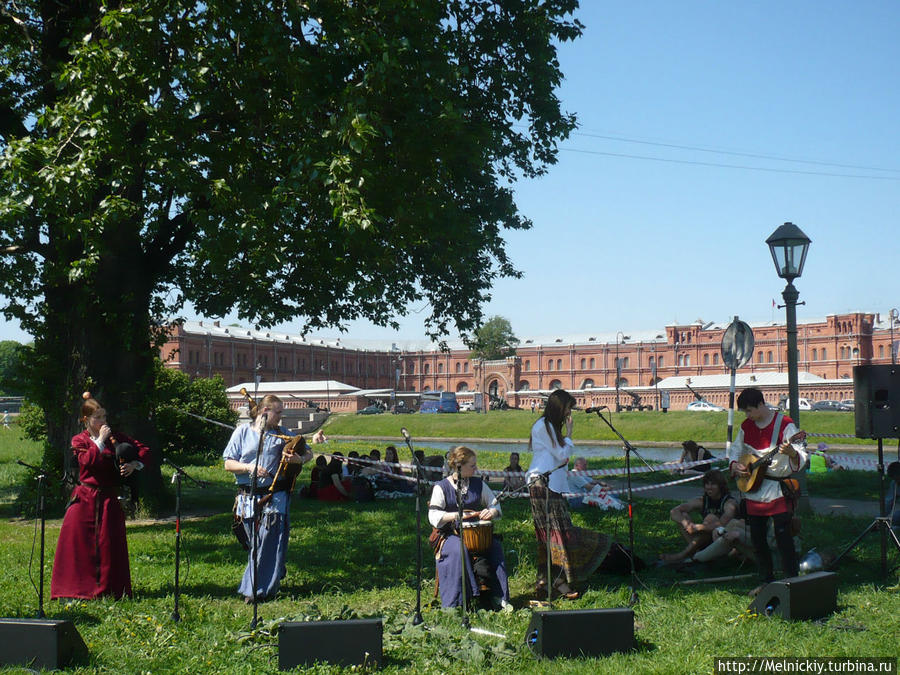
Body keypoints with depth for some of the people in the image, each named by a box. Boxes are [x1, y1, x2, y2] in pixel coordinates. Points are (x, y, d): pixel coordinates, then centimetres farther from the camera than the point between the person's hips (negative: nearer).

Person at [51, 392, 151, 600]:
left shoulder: (115, 437, 8)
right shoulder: (79, 440, 4)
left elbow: (144, 450, 10)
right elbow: (87, 460, -15)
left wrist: (134, 464, -6)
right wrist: (100, 440, -13)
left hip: (109, 499, 1)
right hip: (85, 497, -1)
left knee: (109, 543, 1)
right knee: (75, 539, -5)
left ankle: (108, 589, 9)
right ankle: (78, 588, 5)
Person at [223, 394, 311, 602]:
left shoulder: (282, 434, 9)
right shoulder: (243, 431, 6)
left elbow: (308, 453, 14)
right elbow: (228, 464, 3)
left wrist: (300, 459, -9)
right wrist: (249, 467, -16)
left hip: (275, 497, -1)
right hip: (248, 498, 1)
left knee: (269, 544, -7)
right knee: (253, 544, 9)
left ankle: (259, 589, -1)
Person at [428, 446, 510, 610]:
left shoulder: (478, 484, 12)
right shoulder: (442, 487, 0)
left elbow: (495, 505, 18)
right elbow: (433, 516, -9)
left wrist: (492, 512, -7)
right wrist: (457, 515, -24)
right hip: (451, 535, -4)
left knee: (495, 546, -26)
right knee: (459, 549, -36)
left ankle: (498, 597, -20)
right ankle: (454, 604, -29)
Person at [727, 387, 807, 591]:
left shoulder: (784, 424, -10)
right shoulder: (746, 426, 8)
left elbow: (802, 456, -14)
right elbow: (735, 449, 22)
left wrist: (791, 452, -36)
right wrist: (734, 465, 2)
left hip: (778, 491, -6)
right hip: (753, 491, 6)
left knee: (783, 538, -10)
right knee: (757, 539, 11)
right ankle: (767, 580, 23)